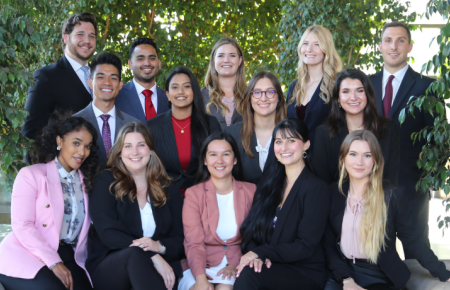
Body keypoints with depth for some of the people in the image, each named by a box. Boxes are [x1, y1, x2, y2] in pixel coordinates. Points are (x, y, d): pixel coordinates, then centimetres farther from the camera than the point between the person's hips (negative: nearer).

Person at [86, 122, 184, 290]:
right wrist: (152, 255, -21)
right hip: (107, 268, -1)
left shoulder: (167, 190, 15)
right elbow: (108, 233, -8)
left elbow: (179, 241, 9)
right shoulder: (106, 182, 5)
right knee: (135, 253, -36)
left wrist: (160, 246, -17)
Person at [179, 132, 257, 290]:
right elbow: (194, 243, -5)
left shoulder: (251, 191, 9)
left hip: (237, 266, 0)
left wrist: (236, 265, -14)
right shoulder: (193, 194, 4)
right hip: (204, 265, 0)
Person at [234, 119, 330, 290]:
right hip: (273, 267, 5)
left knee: (249, 274, -31)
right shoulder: (270, 181, 10)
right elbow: (250, 227, 6)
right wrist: (254, 254, -15)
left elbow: (306, 247, -12)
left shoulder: (316, 189, -7)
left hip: (306, 274, -4)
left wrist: (261, 252, -18)